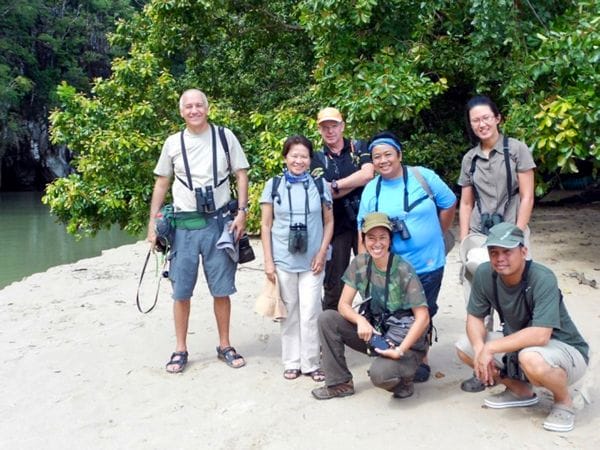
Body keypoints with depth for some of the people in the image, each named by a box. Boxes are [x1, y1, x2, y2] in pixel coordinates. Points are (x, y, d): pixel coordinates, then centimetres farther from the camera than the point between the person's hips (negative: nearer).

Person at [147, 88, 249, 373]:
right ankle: (180, 349, 18)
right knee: (181, 291, 5)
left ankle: (225, 346, 21)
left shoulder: (225, 137, 2)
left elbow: (241, 174, 3)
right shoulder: (173, 143, 6)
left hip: (218, 222, -1)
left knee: (221, 290, 6)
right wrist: (153, 222, 5)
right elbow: (162, 183, 11)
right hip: (183, 225, 1)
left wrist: (242, 212, -7)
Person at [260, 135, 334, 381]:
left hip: (311, 261, 0)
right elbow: (266, 225, 3)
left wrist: (322, 253, -3)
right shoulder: (274, 185, 1)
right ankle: (291, 362, 21)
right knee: (289, 312, 8)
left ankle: (311, 363, 13)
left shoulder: (319, 185, 2)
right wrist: (268, 260, -3)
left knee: (310, 313, -1)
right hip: (283, 260, 0)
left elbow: (329, 221, 8)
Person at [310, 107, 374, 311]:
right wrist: (358, 180, -10)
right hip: (335, 225, 1)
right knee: (333, 281, 7)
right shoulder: (317, 158, 6)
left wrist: (336, 184, -11)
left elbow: (369, 174, -12)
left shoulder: (359, 147, 6)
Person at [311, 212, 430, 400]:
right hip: (374, 332, 5)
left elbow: (423, 318, -18)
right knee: (326, 319, -11)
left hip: (405, 341, -5)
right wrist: (361, 320, -24)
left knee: (379, 373, -34)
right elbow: (343, 305, -3)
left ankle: (403, 378, 4)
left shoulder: (404, 271, -18)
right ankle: (340, 383, 1)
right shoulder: (360, 264, -4)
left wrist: (400, 351, -26)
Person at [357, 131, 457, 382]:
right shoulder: (371, 191, 0)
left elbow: (449, 204, 4)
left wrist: (435, 236, 7)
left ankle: (421, 361, 29)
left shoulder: (422, 176, -7)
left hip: (428, 263, -1)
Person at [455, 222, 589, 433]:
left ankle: (564, 401, -5)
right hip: (519, 344, 7)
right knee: (464, 347, -7)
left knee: (530, 358, -39)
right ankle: (521, 390, 12)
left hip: (566, 351, -6)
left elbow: (540, 335, -37)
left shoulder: (542, 279, -30)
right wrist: (480, 349, -24)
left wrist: (491, 348, -32)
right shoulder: (484, 274, -13)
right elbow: (474, 317, -5)